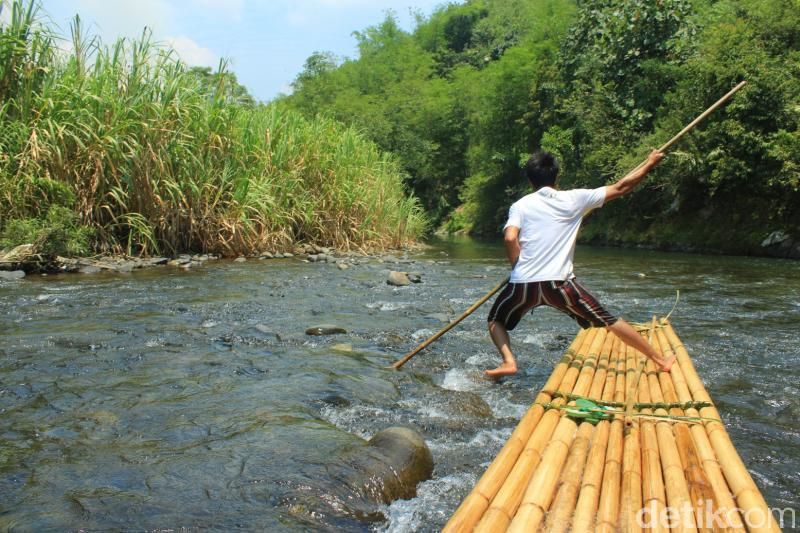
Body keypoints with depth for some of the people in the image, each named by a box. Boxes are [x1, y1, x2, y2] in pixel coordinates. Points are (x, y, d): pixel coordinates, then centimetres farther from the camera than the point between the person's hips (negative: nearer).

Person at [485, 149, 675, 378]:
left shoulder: (520, 205, 4)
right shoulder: (574, 199, 5)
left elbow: (510, 238, -13)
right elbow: (619, 188, 10)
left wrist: (519, 268, 4)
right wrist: (650, 163, 22)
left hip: (523, 283, 0)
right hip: (560, 283, 1)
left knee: (496, 321, 24)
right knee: (608, 321, 14)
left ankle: (509, 361, 1)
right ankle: (659, 360, 19)